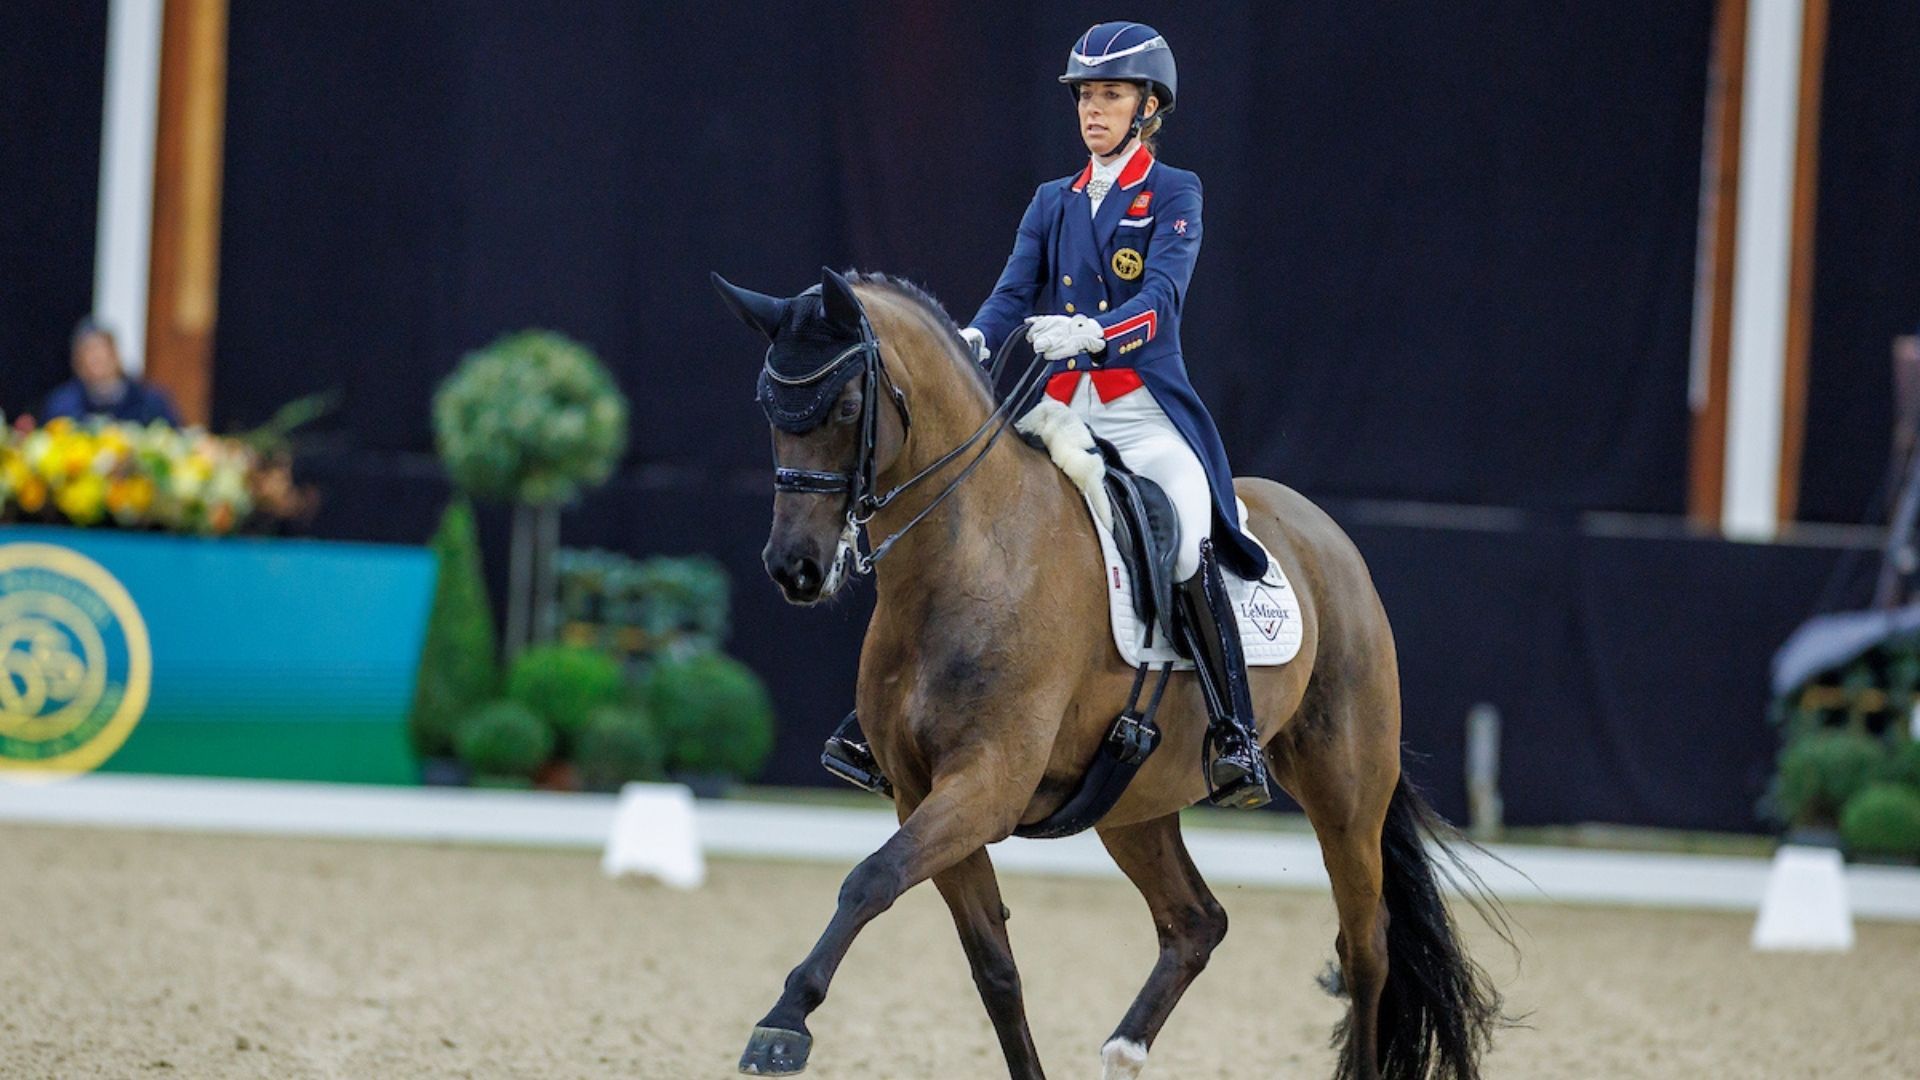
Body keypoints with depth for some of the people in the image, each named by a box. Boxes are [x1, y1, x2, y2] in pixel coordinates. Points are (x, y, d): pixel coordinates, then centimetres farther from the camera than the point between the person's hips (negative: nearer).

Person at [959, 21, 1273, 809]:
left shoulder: (1173, 196, 3)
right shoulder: (1053, 203, 16)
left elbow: (1162, 295, -13)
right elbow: (1014, 294, 4)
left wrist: (1093, 332, -33)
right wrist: (974, 341, -19)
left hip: (1145, 410, -5)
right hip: (1058, 411, 5)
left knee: (1188, 540, -27)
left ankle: (1234, 738, -26)